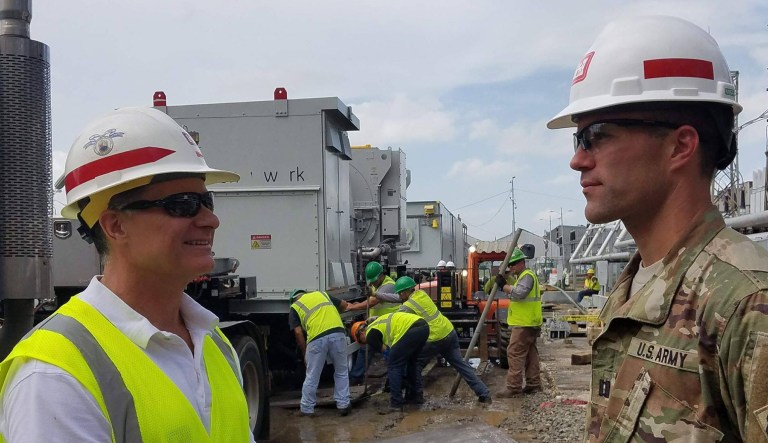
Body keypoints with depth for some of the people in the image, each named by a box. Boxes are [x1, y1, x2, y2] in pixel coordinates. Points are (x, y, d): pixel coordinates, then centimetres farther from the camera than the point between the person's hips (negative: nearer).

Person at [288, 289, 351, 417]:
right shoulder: (321, 294, 27)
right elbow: (344, 305, 32)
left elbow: (298, 333, 7)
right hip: (338, 333, 2)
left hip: (317, 338, -2)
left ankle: (307, 409, 24)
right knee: (341, 372, 19)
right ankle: (343, 405, 20)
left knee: (312, 376, 12)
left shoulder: (294, 308, 17)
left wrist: (305, 354, 15)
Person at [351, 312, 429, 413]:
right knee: (411, 360, 28)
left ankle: (396, 404, 2)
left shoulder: (371, 334, 7)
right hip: (423, 325, 9)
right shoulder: (379, 322, 33)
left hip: (412, 329, -9)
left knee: (393, 366, 2)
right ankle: (416, 395, 34)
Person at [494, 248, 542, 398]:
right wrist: (505, 284, 2)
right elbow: (514, 292, 16)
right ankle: (534, 384, 21)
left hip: (524, 324, -11)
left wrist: (503, 285, -20)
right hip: (528, 323, 11)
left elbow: (518, 293, -28)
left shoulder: (527, 276, -13)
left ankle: (514, 387, -11)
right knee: (530, 353, 14)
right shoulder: (522, 276, 21)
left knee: (515, 353, -11)